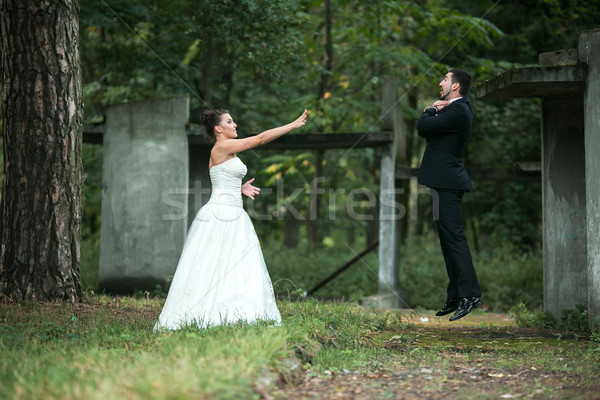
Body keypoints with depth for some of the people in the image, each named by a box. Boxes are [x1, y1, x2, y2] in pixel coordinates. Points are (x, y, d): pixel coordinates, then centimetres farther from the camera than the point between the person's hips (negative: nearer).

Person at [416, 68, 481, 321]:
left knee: (453, 236, -13)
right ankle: (456, 295, 16)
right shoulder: (458, 106, 17)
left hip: (448, 183, -11)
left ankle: (470, 294, -14)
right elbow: (424, 131, 19)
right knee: (448, 238, 12)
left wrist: (432, 110, 2)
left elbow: (422, 126, -17)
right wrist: (434, 109, 1)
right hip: (444, 183, 11)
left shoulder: (457, 112, -15)